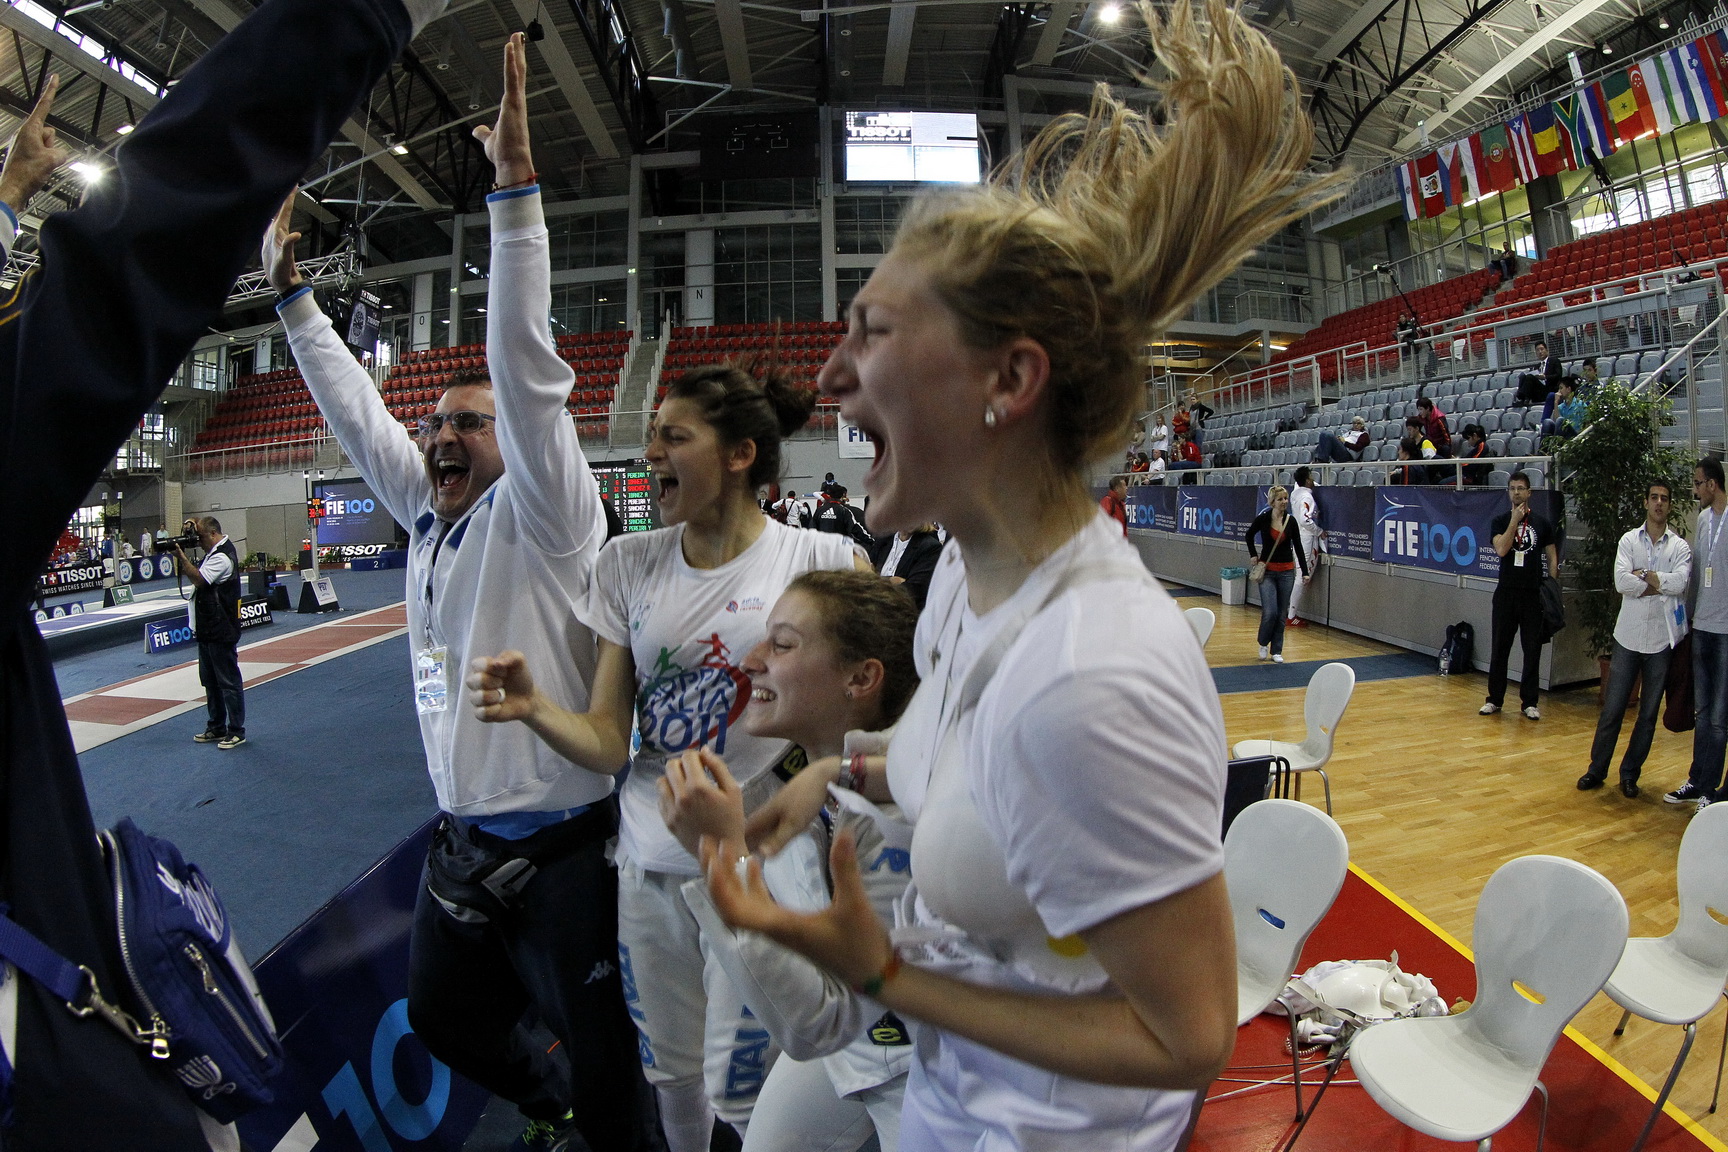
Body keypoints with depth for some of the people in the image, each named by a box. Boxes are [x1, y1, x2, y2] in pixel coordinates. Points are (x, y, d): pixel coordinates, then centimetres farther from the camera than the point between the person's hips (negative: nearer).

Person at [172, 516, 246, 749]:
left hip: (221, 631, -11)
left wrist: (181, 556, -17)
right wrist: (181, 557, -1)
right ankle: (216, 728, 26)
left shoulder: (222, 556, -17)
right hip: (208, 628, 11)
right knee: (210, 681, 17)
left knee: (228, 682, -3)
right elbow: (190, 573, 16)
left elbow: (199, 579, -23)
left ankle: (236, 732, 3)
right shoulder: (215, 551, 14)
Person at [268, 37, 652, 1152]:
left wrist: (516, 182, -29)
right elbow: (356, 405, 14)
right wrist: (292, 289, 19)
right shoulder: (430, 516, 6)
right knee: (442, 1017, 28)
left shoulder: (540, 515, -14)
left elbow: (527, 361, -25)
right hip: (463, 841, 9)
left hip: (562, 850, -8)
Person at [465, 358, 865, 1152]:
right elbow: (608, 741, -3)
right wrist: (534, 707, -21)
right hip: (650, 861, 4)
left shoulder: (821, 560, -12)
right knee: (670, 1072, 21)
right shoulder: (630, 563, -1)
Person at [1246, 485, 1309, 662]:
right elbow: (1248, 536, 11)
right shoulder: (1263, 519, -7)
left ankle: (1276, 651, 17)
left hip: (1287, 571, 2)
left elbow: (1298, 547, 4)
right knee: (1270, 612, -11)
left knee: (1282, 614, 5)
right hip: (1267, 571, -2)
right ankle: (1263, 643, 16)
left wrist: (1305, 571, 0)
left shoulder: (1291, 521, -1)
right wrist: (1254, 556, 3)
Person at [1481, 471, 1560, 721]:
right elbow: (1501, 549, -13)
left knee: (1533, 649, 3)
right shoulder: (1500, 521, 4)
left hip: (1533, 594, 0)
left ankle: (1530, 702, 11)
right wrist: (1515, 520, -13)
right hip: (1506, 593, 0)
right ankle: (1495, 699, 13)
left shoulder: (1542, 522, 6)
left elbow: (1552, 557, 8)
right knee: (1499, 648, 4)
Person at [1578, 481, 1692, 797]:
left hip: (1661, 640, 1)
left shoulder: (1680, 546, 2)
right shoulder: (1629, 541, 2)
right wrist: (1659, 584, -12)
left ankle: (1630, 774, 20)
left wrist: (1642, 575, -11)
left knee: (1649, 714, 8)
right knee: (1612, 709, 4)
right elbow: (1621, 582, -13)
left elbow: (1679, 582, -17)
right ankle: (1597, 769, 15)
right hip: (1628, 637, 0)